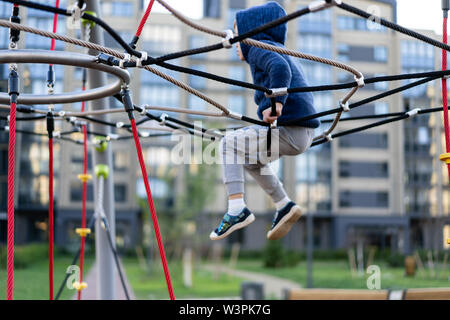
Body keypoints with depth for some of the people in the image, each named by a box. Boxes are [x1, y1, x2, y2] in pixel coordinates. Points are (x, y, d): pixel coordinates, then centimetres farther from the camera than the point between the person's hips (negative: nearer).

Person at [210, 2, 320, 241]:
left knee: (229, 143, -3)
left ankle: (237, 209, -10)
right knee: (248, 155, 27)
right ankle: (284, 205, 23)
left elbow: (279, 68, -26)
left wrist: (275, 103, -38)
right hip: (302, 133, 10)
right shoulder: (278, 51, 26)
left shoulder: (259, 48, -4)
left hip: (290, 130, -10)